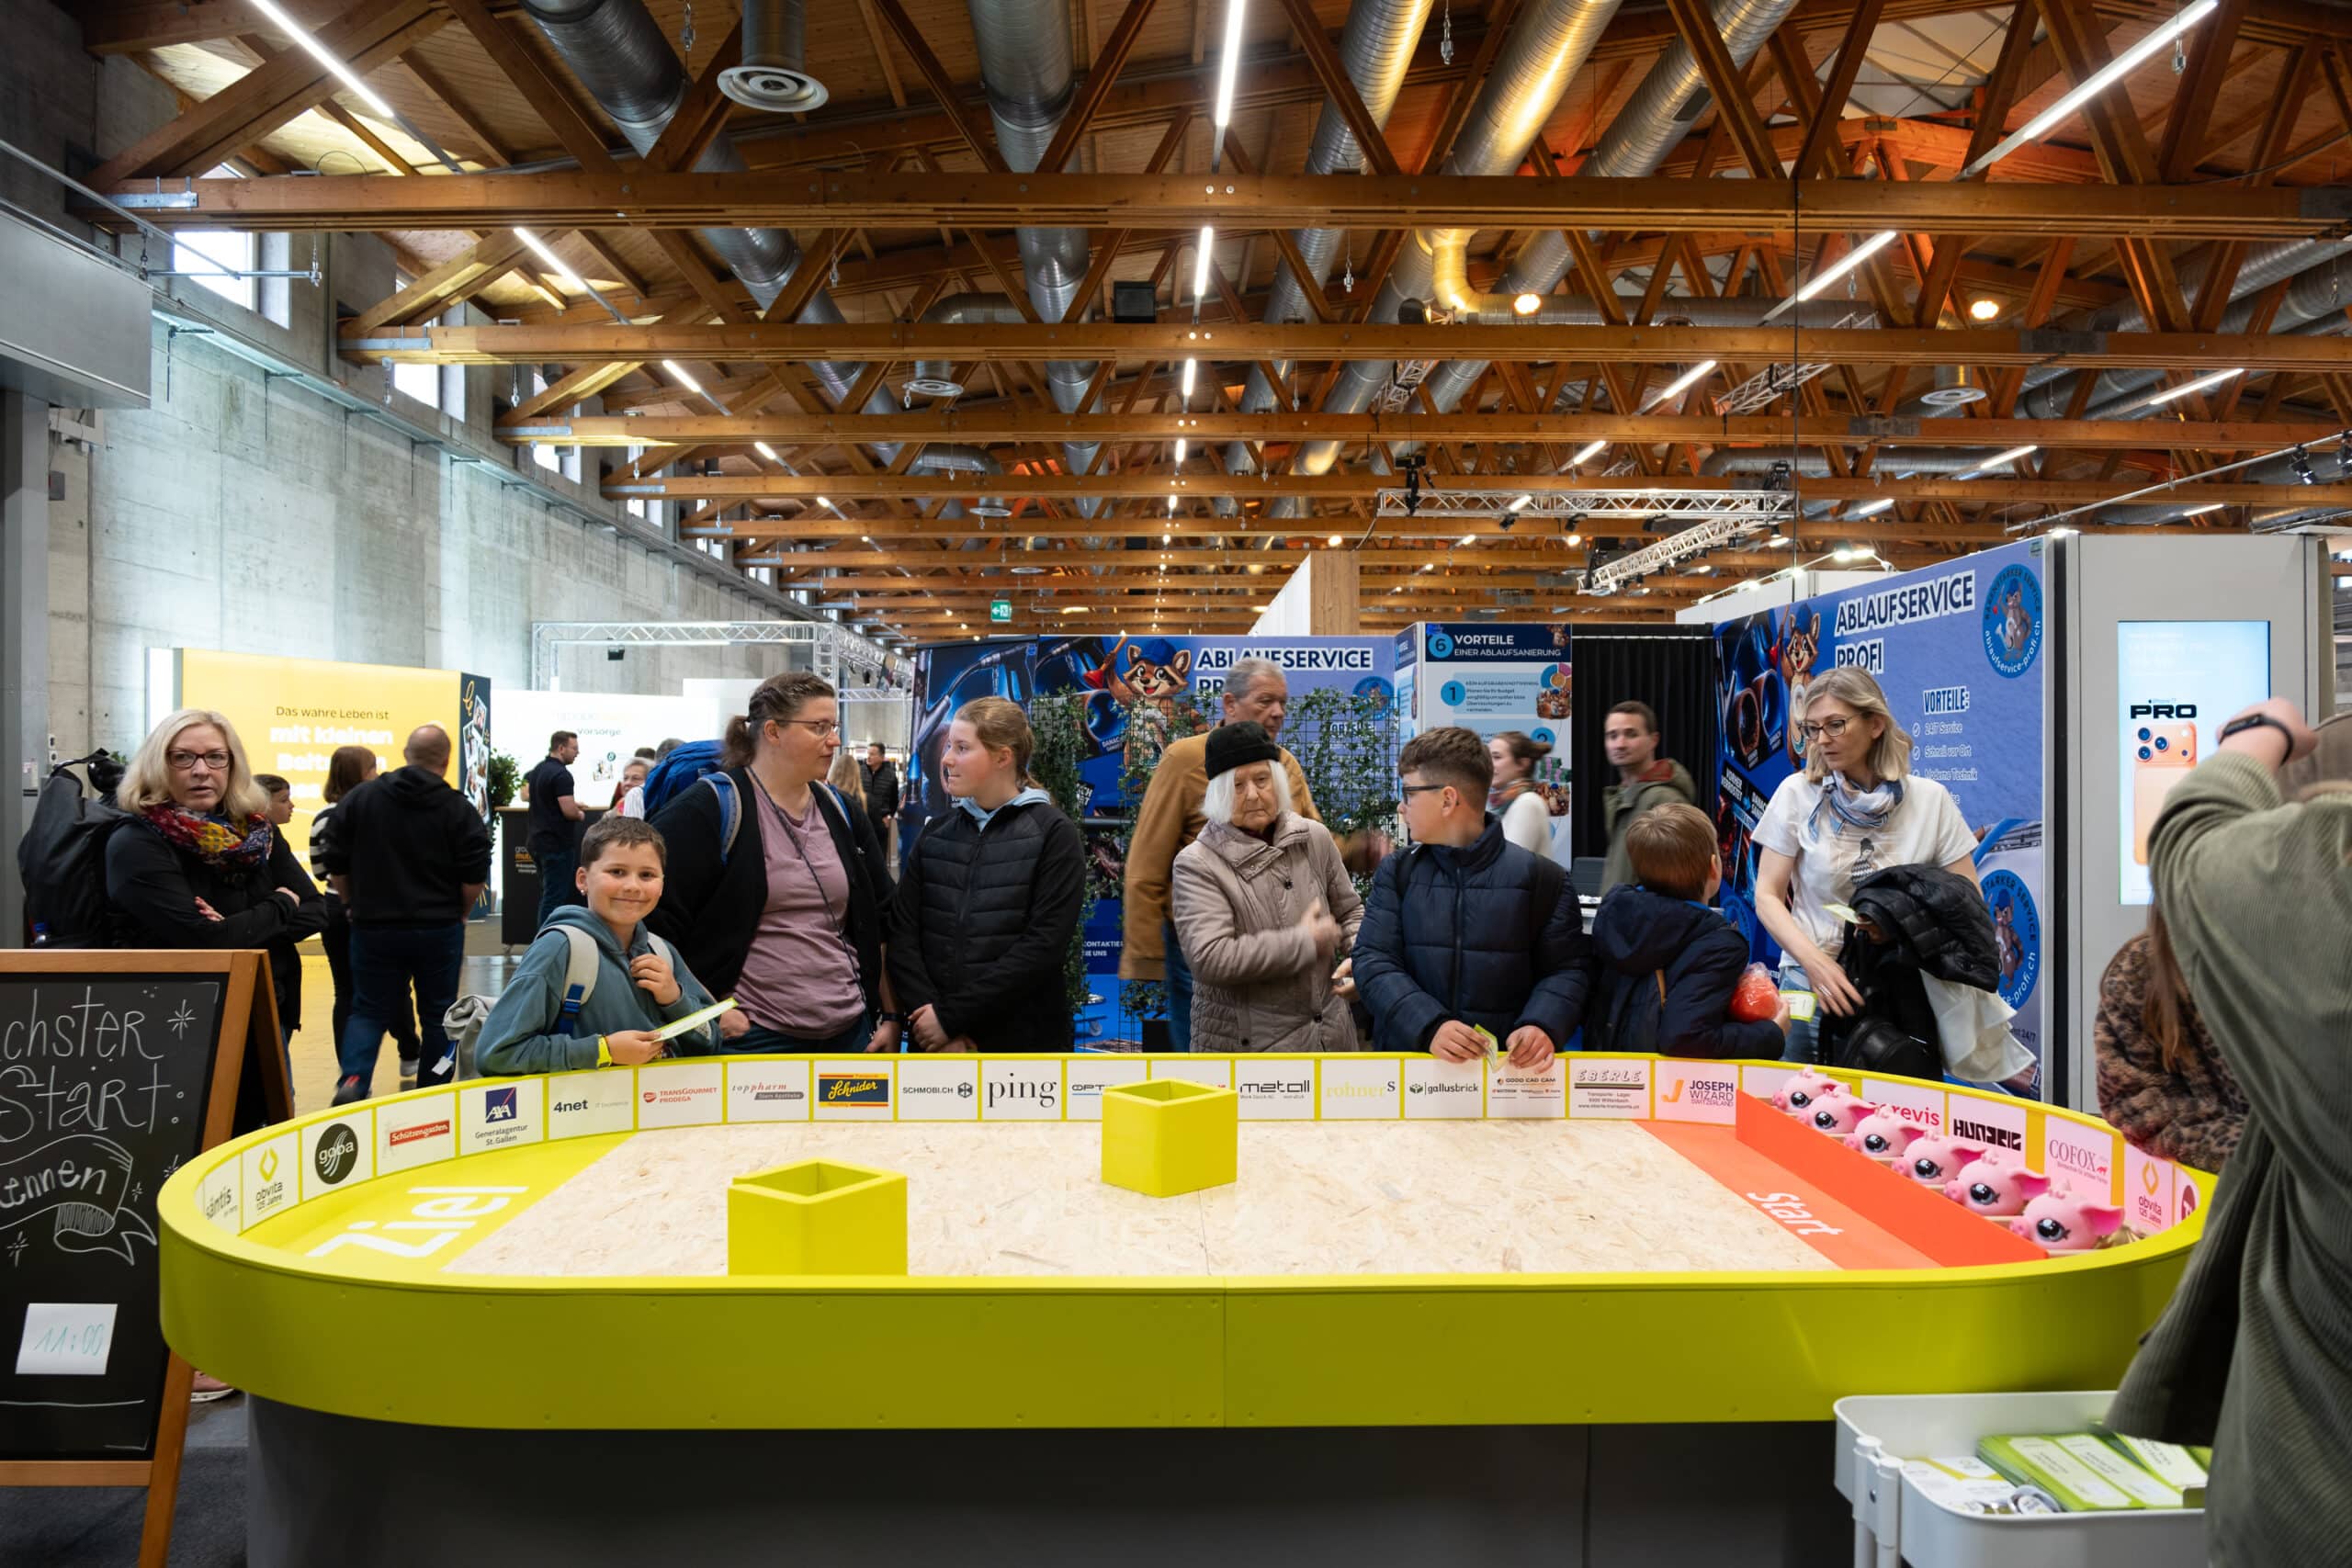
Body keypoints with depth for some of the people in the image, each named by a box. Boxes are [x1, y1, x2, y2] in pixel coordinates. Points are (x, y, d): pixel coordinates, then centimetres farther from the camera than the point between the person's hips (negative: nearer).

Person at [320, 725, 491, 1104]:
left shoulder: (359, 799, 0)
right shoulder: (460, 810, -7)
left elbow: (337, 868, 4)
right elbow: (475, 878, -10)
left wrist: (360, 906, 19)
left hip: (374, 929, 2)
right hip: (439, 930, -1)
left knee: (371, 1011, 13)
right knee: (438, 1015, 12)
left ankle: (352, 1079, -10)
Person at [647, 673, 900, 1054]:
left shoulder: (841, 813, 11)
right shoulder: (711, 809, -7)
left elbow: (878, 923, 15)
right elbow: (651, 919, -11)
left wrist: (891, 1015, 10)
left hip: (851, 1033, 6)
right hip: (753, 1039, -5)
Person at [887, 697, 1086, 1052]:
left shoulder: (1054, 835, -5)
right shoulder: (935, 834, 8)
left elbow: (1043, 945, -14)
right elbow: (902, 935, 1)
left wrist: (951, 1015, -16)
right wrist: (926, 1013, -14)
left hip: (1023, 1040, -3)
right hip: (936, 1041, 4)